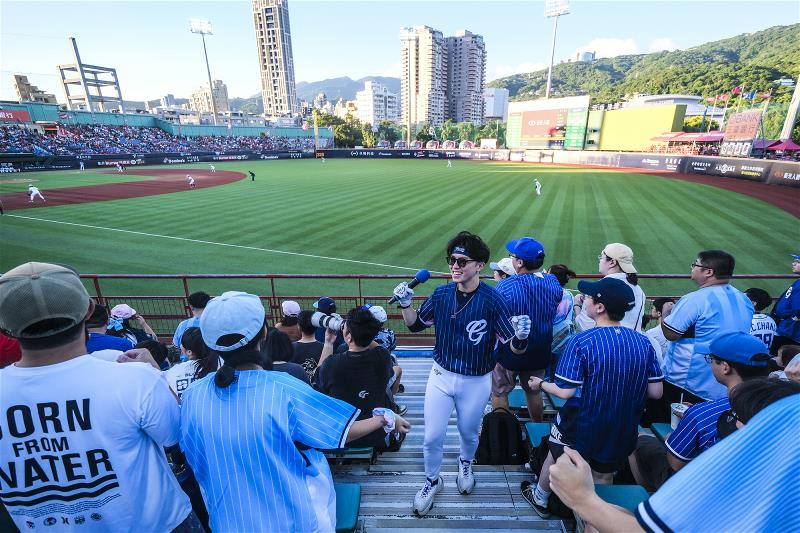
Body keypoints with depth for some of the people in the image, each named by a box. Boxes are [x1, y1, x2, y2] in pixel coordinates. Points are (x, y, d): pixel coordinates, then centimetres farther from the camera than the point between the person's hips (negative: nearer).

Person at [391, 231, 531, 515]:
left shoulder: (492, 300, -21)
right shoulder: (441, 294, -10)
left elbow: (514, 348, -17)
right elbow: (416, 325, 3)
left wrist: (521, 337, -40)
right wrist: (405, 304, -15)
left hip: (476, 382, -2)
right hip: (441, 375, 2)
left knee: (469, 433, 24)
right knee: (432, 437, 12)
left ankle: (465, 464, 59)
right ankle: (432, 480, 42)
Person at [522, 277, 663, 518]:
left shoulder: (582, 341, -25)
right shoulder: (643, 342, -10)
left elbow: (566, 392, -23)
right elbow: (655, 392, -3)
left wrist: (541, 384, -5)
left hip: (581, 426, -3)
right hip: (622, 432, 4)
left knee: (556, 460, 24)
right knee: (603, 477, 25)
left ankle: (540, 499, 48)